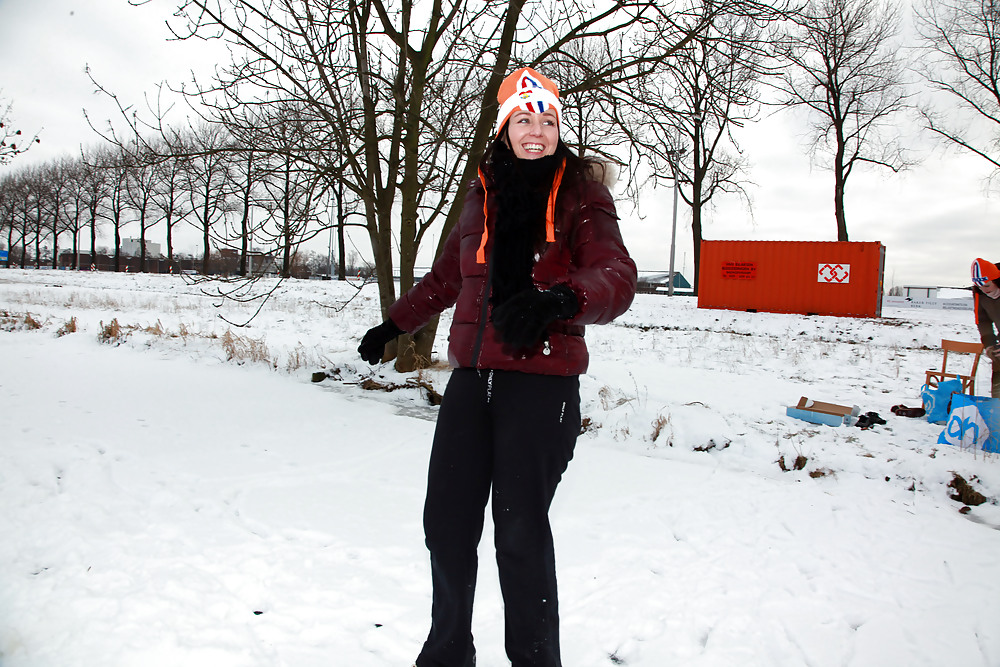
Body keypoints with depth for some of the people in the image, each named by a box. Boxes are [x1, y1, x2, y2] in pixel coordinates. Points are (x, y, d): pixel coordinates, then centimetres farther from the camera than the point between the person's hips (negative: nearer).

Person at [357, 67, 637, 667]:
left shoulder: (582, 194, 0)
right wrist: (394, 325, 32)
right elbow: (448, 275, 27)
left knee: (521, 530, -4)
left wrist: (558, 300, -35)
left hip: (543, 382, -5)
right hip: (472, 376, 5)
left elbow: (617, 276, -15)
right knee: (447, 519, 9)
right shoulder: (484, 194, 14)